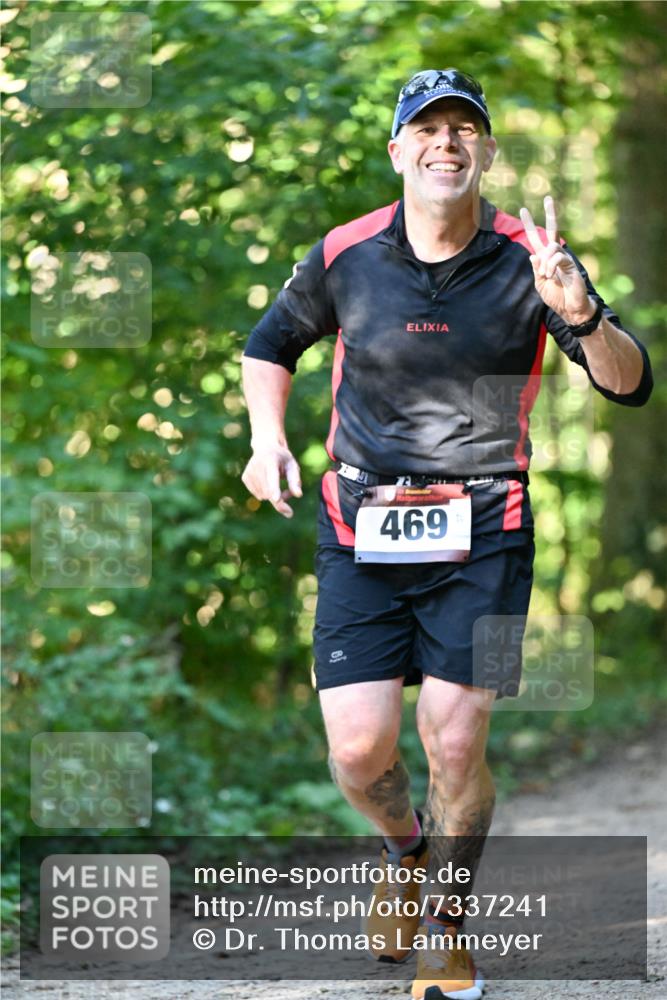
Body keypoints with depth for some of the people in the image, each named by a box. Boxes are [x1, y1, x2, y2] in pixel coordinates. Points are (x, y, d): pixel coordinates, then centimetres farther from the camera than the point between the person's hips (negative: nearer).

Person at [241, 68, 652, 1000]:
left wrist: (582, 314, -29)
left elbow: (631, 385, -9)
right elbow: (271, 342, 17)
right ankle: (405, 850, 31)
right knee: (359, 751, -5)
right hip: (362, 532, 1)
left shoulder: (528, 258, -5)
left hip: (483, 535, -1)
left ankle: (449, 917, 21)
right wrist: (268, 436, 0)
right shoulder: (344, 256, -2)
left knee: (456, 748, -5)